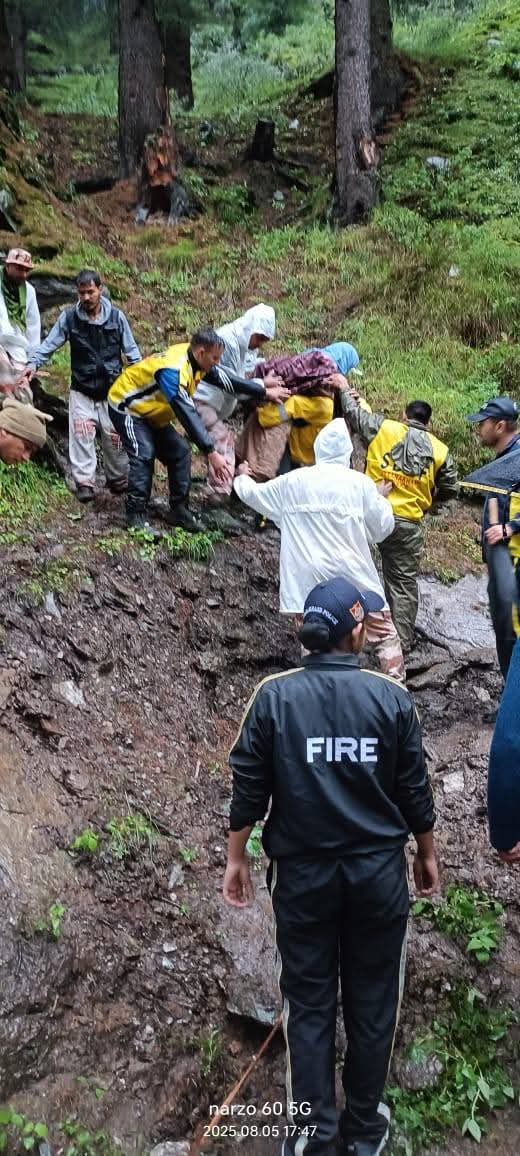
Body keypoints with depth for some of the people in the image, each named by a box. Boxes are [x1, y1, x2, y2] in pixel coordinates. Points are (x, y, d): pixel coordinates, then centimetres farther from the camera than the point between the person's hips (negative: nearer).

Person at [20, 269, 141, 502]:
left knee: (114, 436, 6)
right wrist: (34, 363, -19)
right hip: (82, 390, 0)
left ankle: (118, 479, 23)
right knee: (81, 435, -12)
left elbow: (131, 349, 4)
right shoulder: (69, 317, -3)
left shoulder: (116, 316, -3)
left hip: (112, 390, 0)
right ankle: (84, 482, -5)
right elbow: (50, 343, -4)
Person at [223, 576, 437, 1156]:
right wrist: (427, 853, 14)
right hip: (378, 870, 0)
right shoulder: (391, 697, -9)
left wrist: (235, 857, 7)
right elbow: (414, 790, -1)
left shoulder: (273, 695, -9)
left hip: (302, 873, 0)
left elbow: (249, 787, -5)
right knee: (372, 1000, 15)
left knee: (308, 1002, 13)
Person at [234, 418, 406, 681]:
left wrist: (242, 477, 43)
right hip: (353, 578, -2)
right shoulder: (360, 482, -2)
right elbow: (383, 527, 5)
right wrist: (380, 497, 23)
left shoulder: (291, 483, 5)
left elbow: (251, 493, 21)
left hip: (307, 582, 2)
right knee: (385, 635, 9)